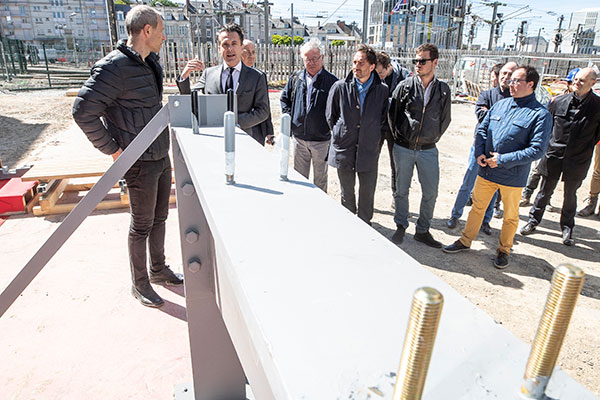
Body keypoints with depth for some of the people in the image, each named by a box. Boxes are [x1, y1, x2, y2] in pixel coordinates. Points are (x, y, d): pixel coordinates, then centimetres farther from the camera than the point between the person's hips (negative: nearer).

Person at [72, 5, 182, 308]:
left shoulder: (151, 62, 8)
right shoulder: (115, 67, -20)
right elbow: (83, 112, -21)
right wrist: (113, 150, -17)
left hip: (161, 156, 8)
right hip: (141, 163, -8)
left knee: (159, 218, 20)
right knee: (142, 225, 6)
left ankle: (159, 269, 39)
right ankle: (139, 284, 25)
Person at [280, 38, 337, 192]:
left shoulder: (332, 81, -7)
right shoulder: (296, 78, 5)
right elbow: (284, 98, 16)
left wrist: (331, 124, -9)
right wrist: (289, 117, 5)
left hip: (322, 140, -3)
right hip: (299, 137, 3)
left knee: (320, 178, 12)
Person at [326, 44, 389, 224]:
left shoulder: (382, 90, -2)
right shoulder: (340, 87, -4)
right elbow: (330, 116, 7)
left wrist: (372, 135, 8)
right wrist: (340, 135, 7)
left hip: (369, 151, 0)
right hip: (344, 149, 0)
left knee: (367, 194, 9)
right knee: (347, 193, 13)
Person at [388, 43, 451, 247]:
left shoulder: (443, 90, 2)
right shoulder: (405, 86, -3)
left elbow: (445, 120, 13)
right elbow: (392, 114, 5)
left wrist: (432, 138, 10)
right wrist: (398, 136, 7)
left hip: (428, 150, 1)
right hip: (403, 148, -1)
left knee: (430, 193, 3)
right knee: (401, 191, 9)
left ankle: (422, 231, 21)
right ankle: (401, 226, 27)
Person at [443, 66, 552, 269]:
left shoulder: (541, 114, -11)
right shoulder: (500, 104, 6)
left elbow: (537, 150, -15)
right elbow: (482, 129, 11)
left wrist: (503, 160, -19)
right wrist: (479, 153, -6)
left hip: (512, 176, -4)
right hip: (486, 170, 4)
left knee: (510, 216, 12)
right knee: (477, 207, 15)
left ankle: (504, 250, 31)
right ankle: (465, 240, 31)